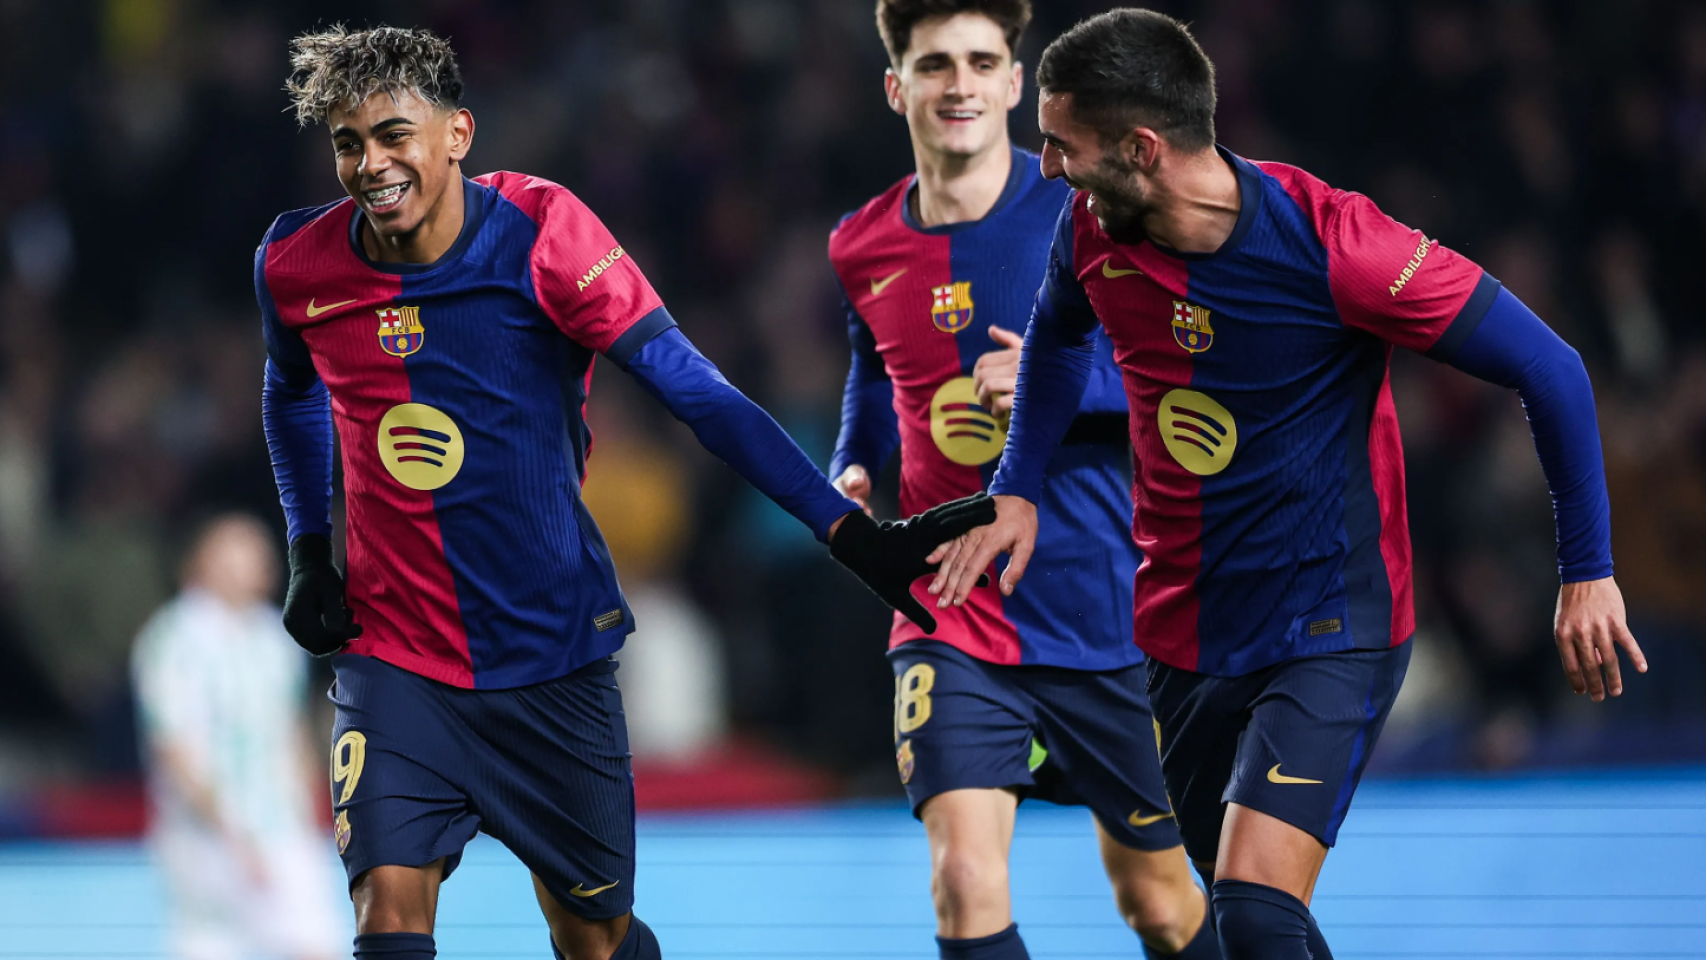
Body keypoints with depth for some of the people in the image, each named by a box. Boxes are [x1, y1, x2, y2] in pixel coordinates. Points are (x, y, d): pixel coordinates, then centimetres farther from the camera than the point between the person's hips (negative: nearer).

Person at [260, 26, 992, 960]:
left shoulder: (539, 230, -14)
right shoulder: (296, 265, -5)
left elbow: (695, 390, -15)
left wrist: (849, 532, -21)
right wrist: (307, 553, 11)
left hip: (554, 651, -1)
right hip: (395, 657, 1)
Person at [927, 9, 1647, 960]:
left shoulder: (1330, 242, -23)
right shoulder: (1095, 229, -6)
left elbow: (1548, 368, -14)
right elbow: (1059, 336, 21)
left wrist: (1587, 571, -11)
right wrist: (1017, 489, 9)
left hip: (1330, 628, -6)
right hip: (1183, 625, 6)